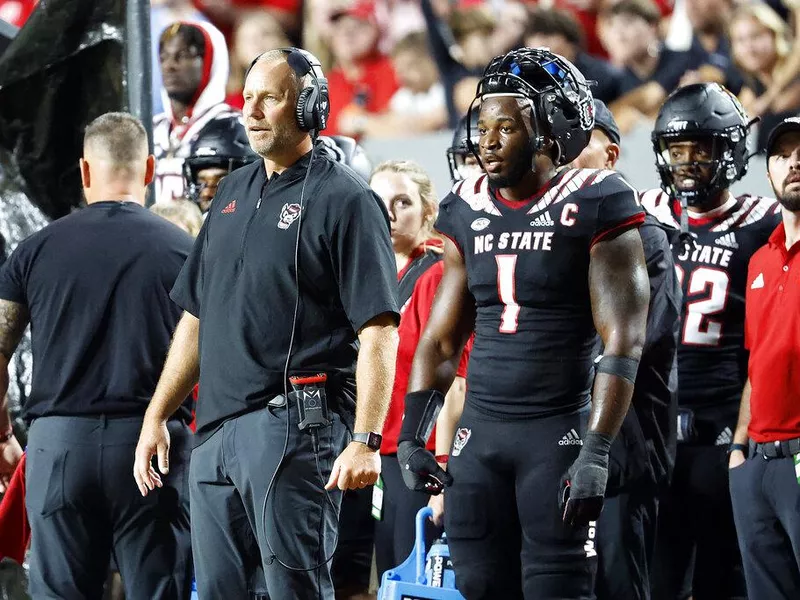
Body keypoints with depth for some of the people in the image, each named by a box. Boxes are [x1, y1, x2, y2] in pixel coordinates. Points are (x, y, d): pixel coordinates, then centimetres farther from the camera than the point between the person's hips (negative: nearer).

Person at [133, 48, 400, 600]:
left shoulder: (343, 199, -5)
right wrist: (156, 416, 20)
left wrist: (365, 441, -19)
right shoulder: (233, 193, 19)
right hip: (217, 429, 8)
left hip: (293, 424, -8)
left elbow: (378, 332, -11)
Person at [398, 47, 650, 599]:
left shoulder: (593, 207, -8)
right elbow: (442, 340, 17)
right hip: (480, 432, 6)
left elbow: (622, 343, -12)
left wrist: (596, 454, -19)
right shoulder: (468, 211, 11)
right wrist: (412, 433, 6)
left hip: (560, 430, -6)